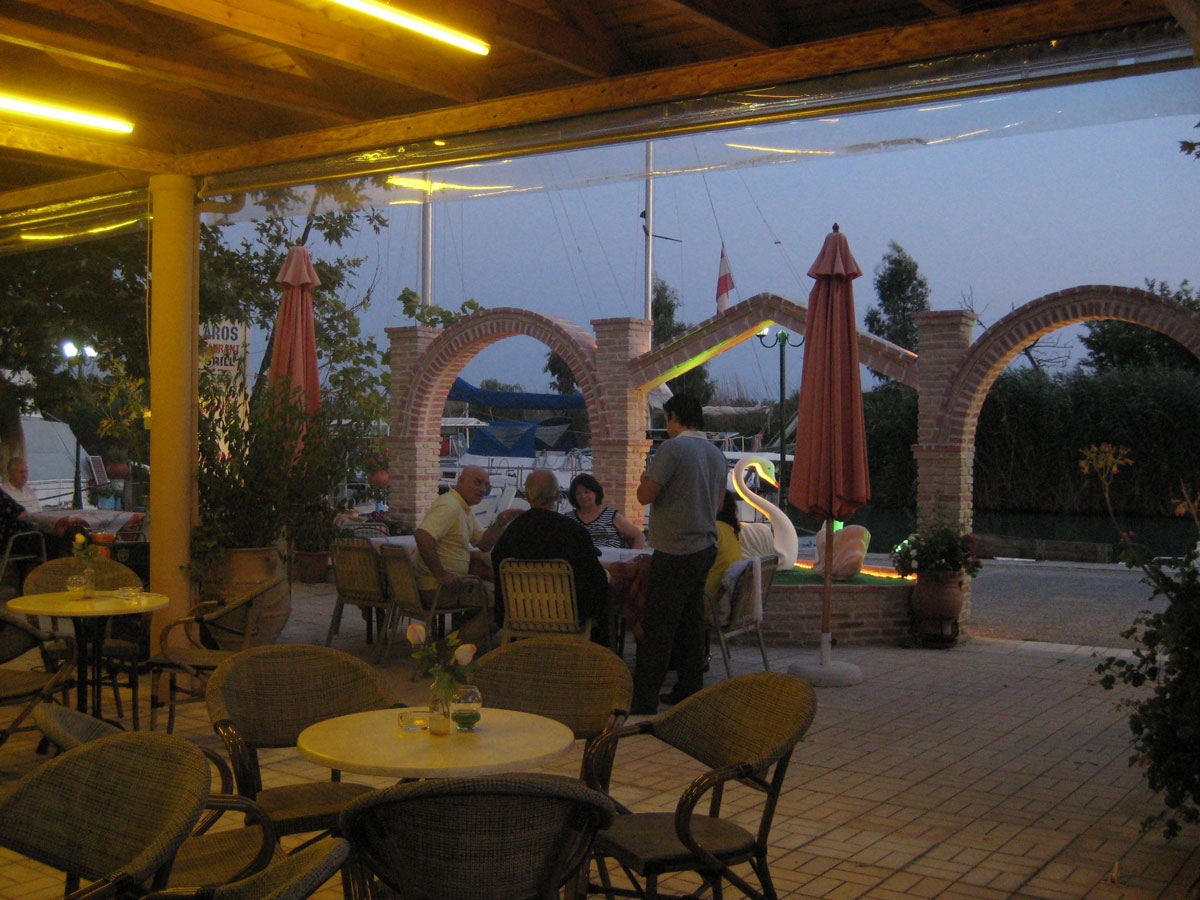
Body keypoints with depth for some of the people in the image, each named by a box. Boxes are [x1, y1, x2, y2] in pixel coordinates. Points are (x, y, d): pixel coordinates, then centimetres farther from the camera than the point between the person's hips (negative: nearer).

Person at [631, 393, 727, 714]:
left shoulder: (672, 448, -13)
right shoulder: (716, 454, 12)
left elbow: (645, 495, -16)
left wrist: (644, 479, 5)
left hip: (675, 552, -8)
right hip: (706, 547, 8)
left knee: (657, 627, -6)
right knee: (691, 623, 15)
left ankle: (643, 700, -5)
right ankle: (689, 691, 20)